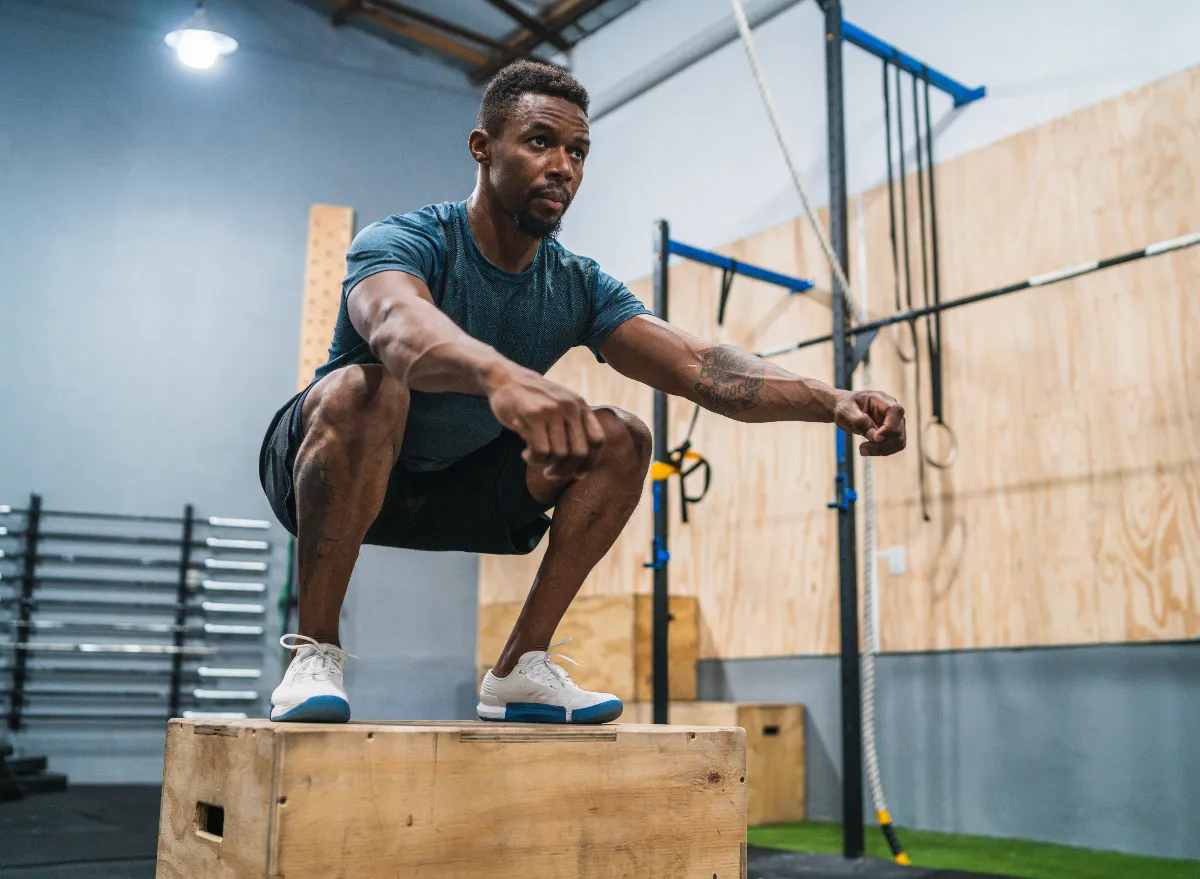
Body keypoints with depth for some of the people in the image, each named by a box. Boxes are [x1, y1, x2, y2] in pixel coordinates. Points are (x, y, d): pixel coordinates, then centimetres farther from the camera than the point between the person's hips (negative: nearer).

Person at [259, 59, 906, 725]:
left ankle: (520, 670, -6)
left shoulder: (579, 287, -7)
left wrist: (832, 401, -35)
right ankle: (312, 655, -23)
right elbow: (398, 325, -47)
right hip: (330, 473, -5)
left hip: (455, 485, 5)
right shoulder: (401, 242, -22)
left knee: (621, 440, -12)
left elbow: (699, 367, -19)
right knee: (364, 389, -37)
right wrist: (501, 375, -69)